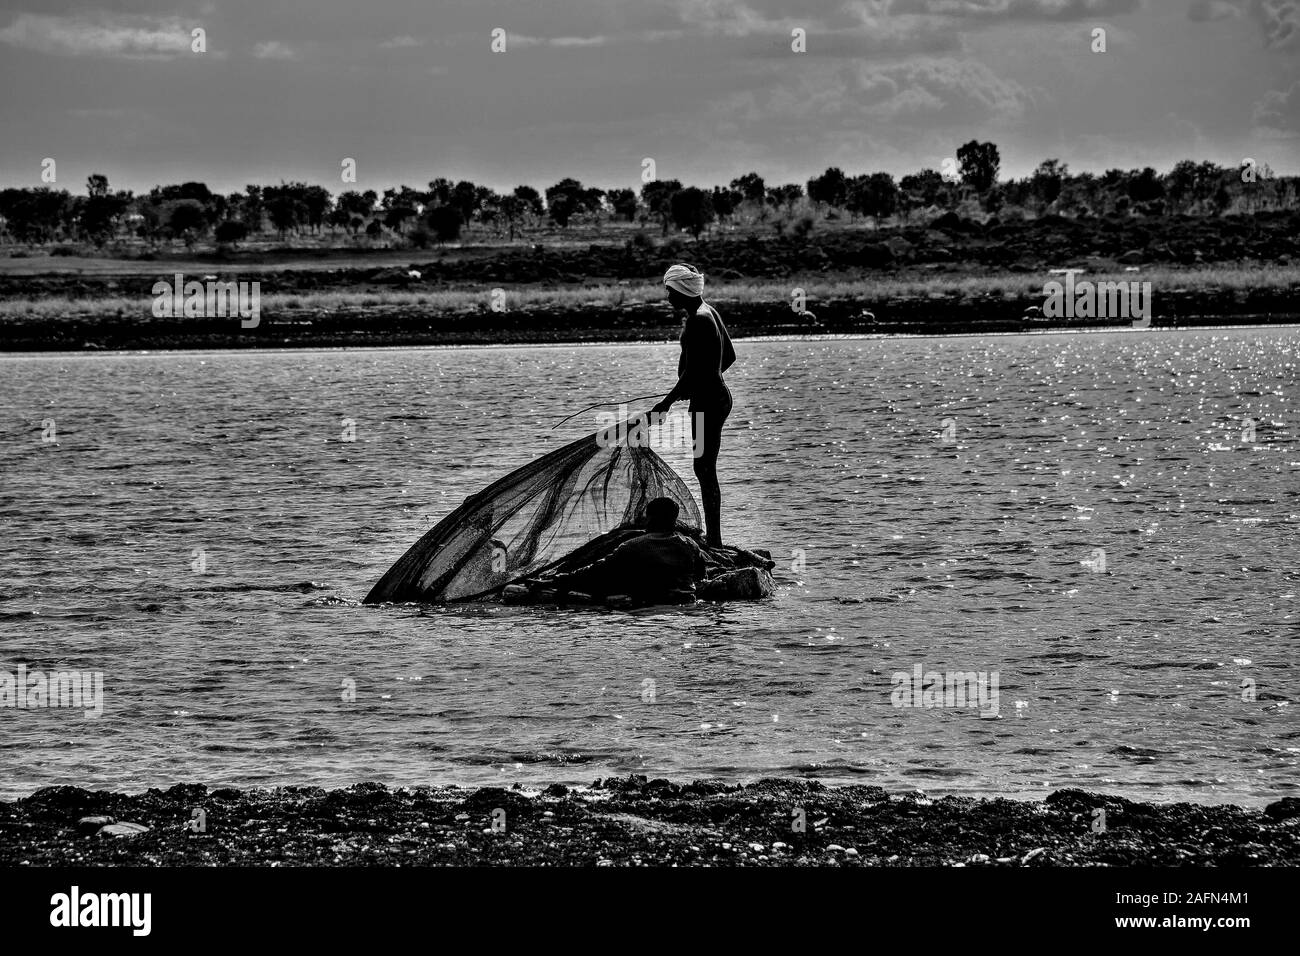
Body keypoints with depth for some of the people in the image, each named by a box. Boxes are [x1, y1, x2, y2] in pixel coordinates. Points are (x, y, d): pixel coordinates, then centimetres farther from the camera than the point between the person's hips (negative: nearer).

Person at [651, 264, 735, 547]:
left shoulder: (697, 322, -19)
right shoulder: (709, 312, 11)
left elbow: (692, 372, -23)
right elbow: (729, 356, 21)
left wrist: (667, 401, -18)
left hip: (707, 401, -10)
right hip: (716, 394, 10)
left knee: (705, 469, -6)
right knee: (705, 468, 14)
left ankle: (714, 539, -5)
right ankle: (712, 537, 19)